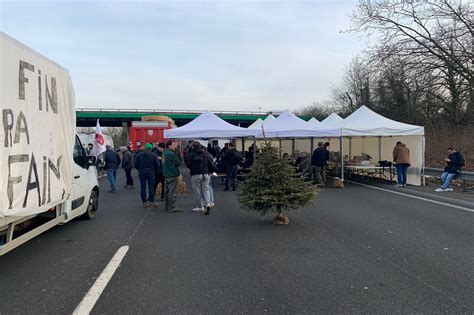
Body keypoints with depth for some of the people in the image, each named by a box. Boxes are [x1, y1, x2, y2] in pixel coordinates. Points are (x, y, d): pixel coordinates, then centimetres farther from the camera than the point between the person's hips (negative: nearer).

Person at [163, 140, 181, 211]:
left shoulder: (164, 153, 12)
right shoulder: (171, 154, -16)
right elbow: (178, 162, -11)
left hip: (166, 174, 10)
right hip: (172, 174, -10)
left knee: (167, 191, 14)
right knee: (173, 191, -6)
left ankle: (167, 206, 21)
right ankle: (172, 207, -5)